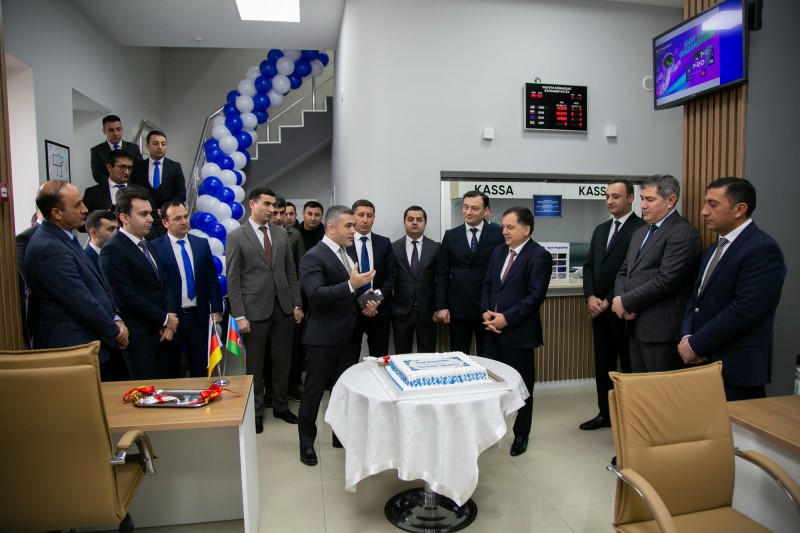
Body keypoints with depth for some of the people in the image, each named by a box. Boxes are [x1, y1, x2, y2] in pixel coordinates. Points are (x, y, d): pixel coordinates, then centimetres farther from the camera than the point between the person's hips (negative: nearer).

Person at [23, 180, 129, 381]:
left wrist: (116, 319, 2)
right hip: (75, 351, -9)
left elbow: (96, 285, 14)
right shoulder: (48, 249, -21)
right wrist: (115, 332, -8)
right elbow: (83, 303, -21)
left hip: (94, 343, 9)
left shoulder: (65, 238, 9)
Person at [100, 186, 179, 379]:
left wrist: (170, 319, 0)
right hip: (139, 336, -8)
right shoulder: (113, 250, -12)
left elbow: (164, 284, 15)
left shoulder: (149, 247, 15)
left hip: (161, 333, 8)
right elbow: (128, 297, -17)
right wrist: (164, 319, -9)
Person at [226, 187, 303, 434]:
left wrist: (297, 304, 5)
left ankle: (280, 406, 30)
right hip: (255, 309, -4)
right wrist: (239, 315, -11)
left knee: (283, 360, 13)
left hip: (283, 307, 4)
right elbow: (233, 280, -6)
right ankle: (256, 411, 25)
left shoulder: (281, 233, 8)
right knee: (255, 364, 8)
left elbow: (291, 272, 10)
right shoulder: (236, 236, -4)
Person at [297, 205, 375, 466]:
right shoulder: (313, 257, -13)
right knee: (314, 391, 6)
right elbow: (316, 295, -25)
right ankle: (307, 442, 22)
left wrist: (364, 302, 4)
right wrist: (351, 285, -34)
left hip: (348, 335, 7)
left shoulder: (347, 256, 12)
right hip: (323, 337, -7)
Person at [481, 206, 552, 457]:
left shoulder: (540, 256, -11)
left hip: (519, 332, -6)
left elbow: (535, 296, -17)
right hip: (493, 330, 6)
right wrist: (486, 312, -3)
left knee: (522, 387, 9)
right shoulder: (498, 251, 11)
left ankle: (521, 435, 26)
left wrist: (507, 318, -18)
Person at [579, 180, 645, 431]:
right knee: (603, 364, 14)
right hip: (599, 309, 7)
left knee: (629, 365, 5)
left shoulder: (641, 229, -10)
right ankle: (605, 414, 27)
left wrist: (608, 301, -13)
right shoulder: (600, 230, 15)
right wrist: (590, 297, -3)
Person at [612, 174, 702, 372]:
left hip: (662, 328, -8)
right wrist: (620, 300, -3)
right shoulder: (640, 233, 17)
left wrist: (626, 302, -12)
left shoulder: (684, 233, -10)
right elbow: (623, 272, 17)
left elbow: (666, 280, -19)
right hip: (635, 326, 8)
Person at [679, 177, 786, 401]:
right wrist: (687, 337, -3)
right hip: (702, 361, 7)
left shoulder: (762, 249, -12)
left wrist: (696, 345, -15)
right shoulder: (715, 249, 16)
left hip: (736, 368, -7)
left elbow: (744, 310, -20)